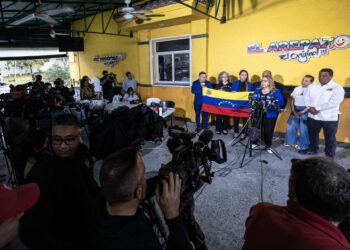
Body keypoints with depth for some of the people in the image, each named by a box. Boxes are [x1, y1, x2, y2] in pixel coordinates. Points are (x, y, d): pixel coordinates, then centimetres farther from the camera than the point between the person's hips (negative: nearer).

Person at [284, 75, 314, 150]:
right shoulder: (297, 89, 8)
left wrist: (302, 112, -17)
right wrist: (293, 110, -2)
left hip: (305, 111, -5)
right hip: (295, 110, 5)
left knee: (303, 129, 2)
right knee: (290, 126, 8)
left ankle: (302, 144, 18)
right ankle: (291, 141, 26)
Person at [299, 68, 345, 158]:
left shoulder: (337, 88, -8)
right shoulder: (312, 86, 8)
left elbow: (333, 103, -19)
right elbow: (307, 98, 5)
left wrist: (317, 109, -21)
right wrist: (310, 108, -14)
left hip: (329, 118, -5)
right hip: (313, 116, 5)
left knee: (330, 138, 7)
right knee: (312, 135, 19)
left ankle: (330, 156, 21)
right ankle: (312, 149, 40)